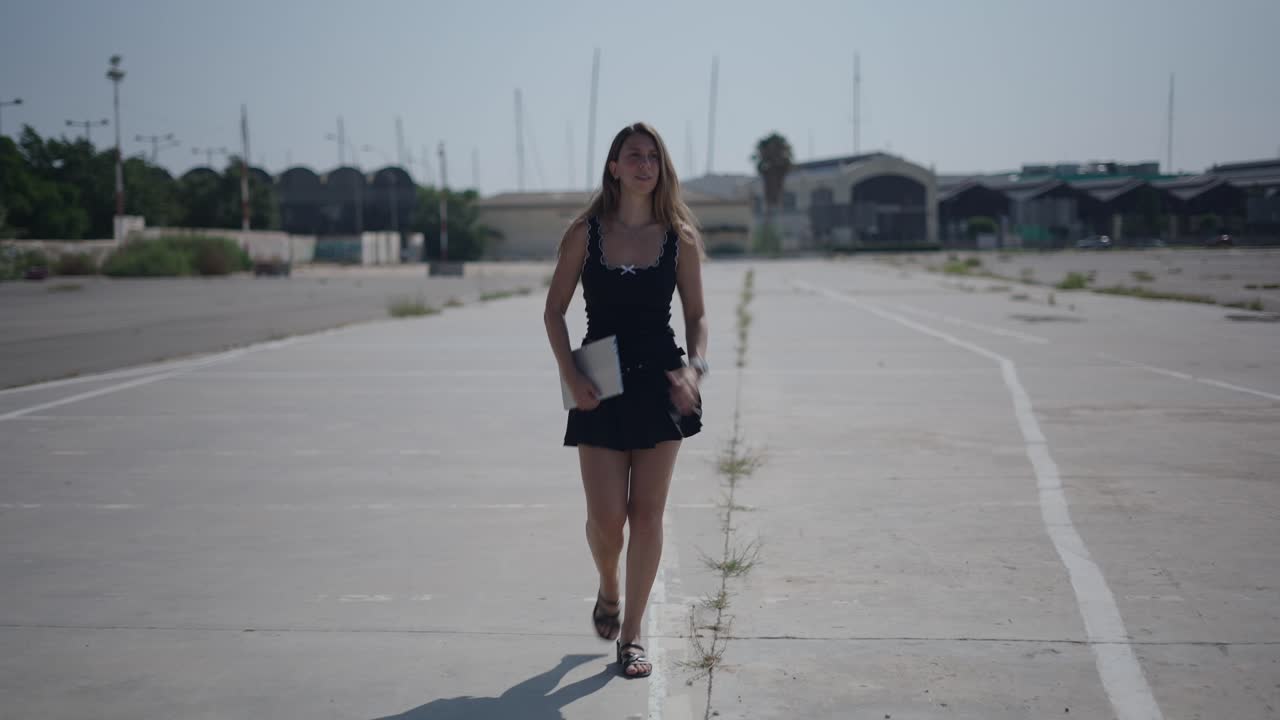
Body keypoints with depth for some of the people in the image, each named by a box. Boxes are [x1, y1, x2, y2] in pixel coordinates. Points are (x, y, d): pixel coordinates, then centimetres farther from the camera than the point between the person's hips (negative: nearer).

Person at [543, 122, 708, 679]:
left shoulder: (679, 238, 1)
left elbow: (697, 315, 5)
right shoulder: (585, 232, -1)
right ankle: (608, 591, 33)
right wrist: (570, 375, -10)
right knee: (606, 515, -1)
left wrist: (694, 366, -13)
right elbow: (554, 309, 3)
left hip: (660, 383, 1)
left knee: (647, 513, 2)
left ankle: (631, 635, 14)